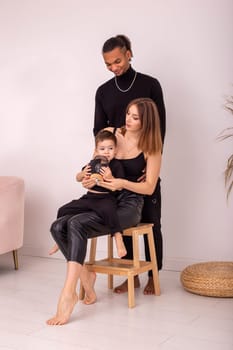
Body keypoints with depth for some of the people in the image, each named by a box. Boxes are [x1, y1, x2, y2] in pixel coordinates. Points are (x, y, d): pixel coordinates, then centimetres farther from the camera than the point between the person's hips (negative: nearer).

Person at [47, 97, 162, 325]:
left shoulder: (151, 148, -1)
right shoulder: (110, 134, 8)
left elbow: (149, 187, -3)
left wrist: (123, 183, -21)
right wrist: (87, 179, -6)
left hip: (129, 205, -5)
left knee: (77, 224, -31)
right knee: (58, 227, -22)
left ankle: (67, 295, -31)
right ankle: (85, 276, -7)